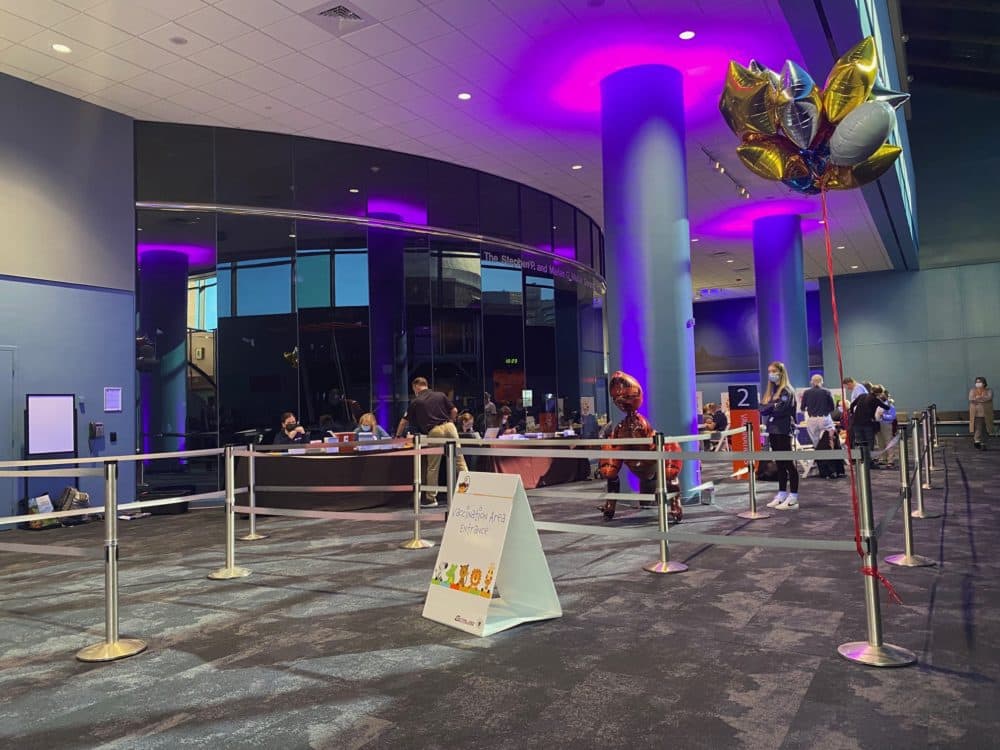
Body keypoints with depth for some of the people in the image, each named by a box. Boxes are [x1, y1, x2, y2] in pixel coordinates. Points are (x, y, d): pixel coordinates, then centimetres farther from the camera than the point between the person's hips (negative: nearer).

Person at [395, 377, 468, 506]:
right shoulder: (440, 395, 15)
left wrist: (398, 435, 32)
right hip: (449, 427, 2)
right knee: (460, 460, 5)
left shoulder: (415, 402, 11)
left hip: (434, 431, -2)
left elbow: (404, 422, 17)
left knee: (433, 467, 6)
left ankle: (431, 498, 11)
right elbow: (454, 411, 11)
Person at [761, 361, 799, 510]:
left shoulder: (787, 391, -8)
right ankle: (782, 495, 17)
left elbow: (779, 410, -19)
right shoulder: (771, 390, 16)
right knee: (779, 463, 12)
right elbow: (764, 408, 10)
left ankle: (793, 498, -3)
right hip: (773, 430, 8)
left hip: (783, 430, -8)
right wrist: (771, 407, -10)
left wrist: (768, 408, -3)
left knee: (789, 463, -5)